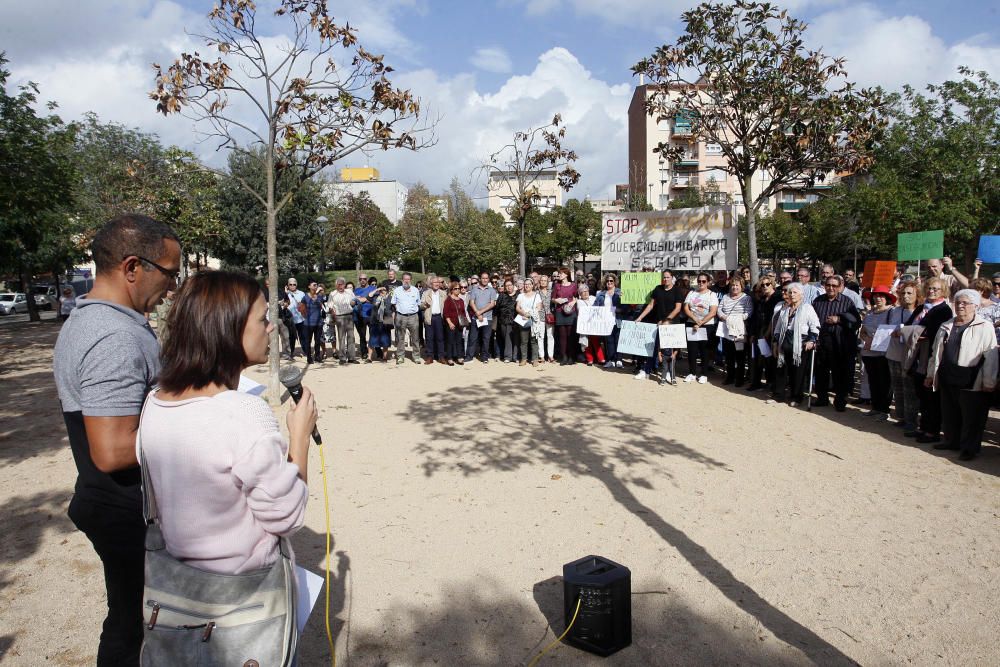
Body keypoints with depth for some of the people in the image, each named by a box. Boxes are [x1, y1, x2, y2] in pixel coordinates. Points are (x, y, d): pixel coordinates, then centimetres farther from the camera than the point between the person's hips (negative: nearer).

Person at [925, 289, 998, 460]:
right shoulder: (945, 327, 14)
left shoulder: (984, 327, -5)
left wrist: (989, 382, -12)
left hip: (971, 382, -6)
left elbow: (990, 357, -9)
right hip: (947, 380, 6)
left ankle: (970, 448, 13)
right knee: (949, 414, 14)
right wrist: (930, 374, 17)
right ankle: (952, 441, 28)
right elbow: (936, 353, 19)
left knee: (971, 417, 2)